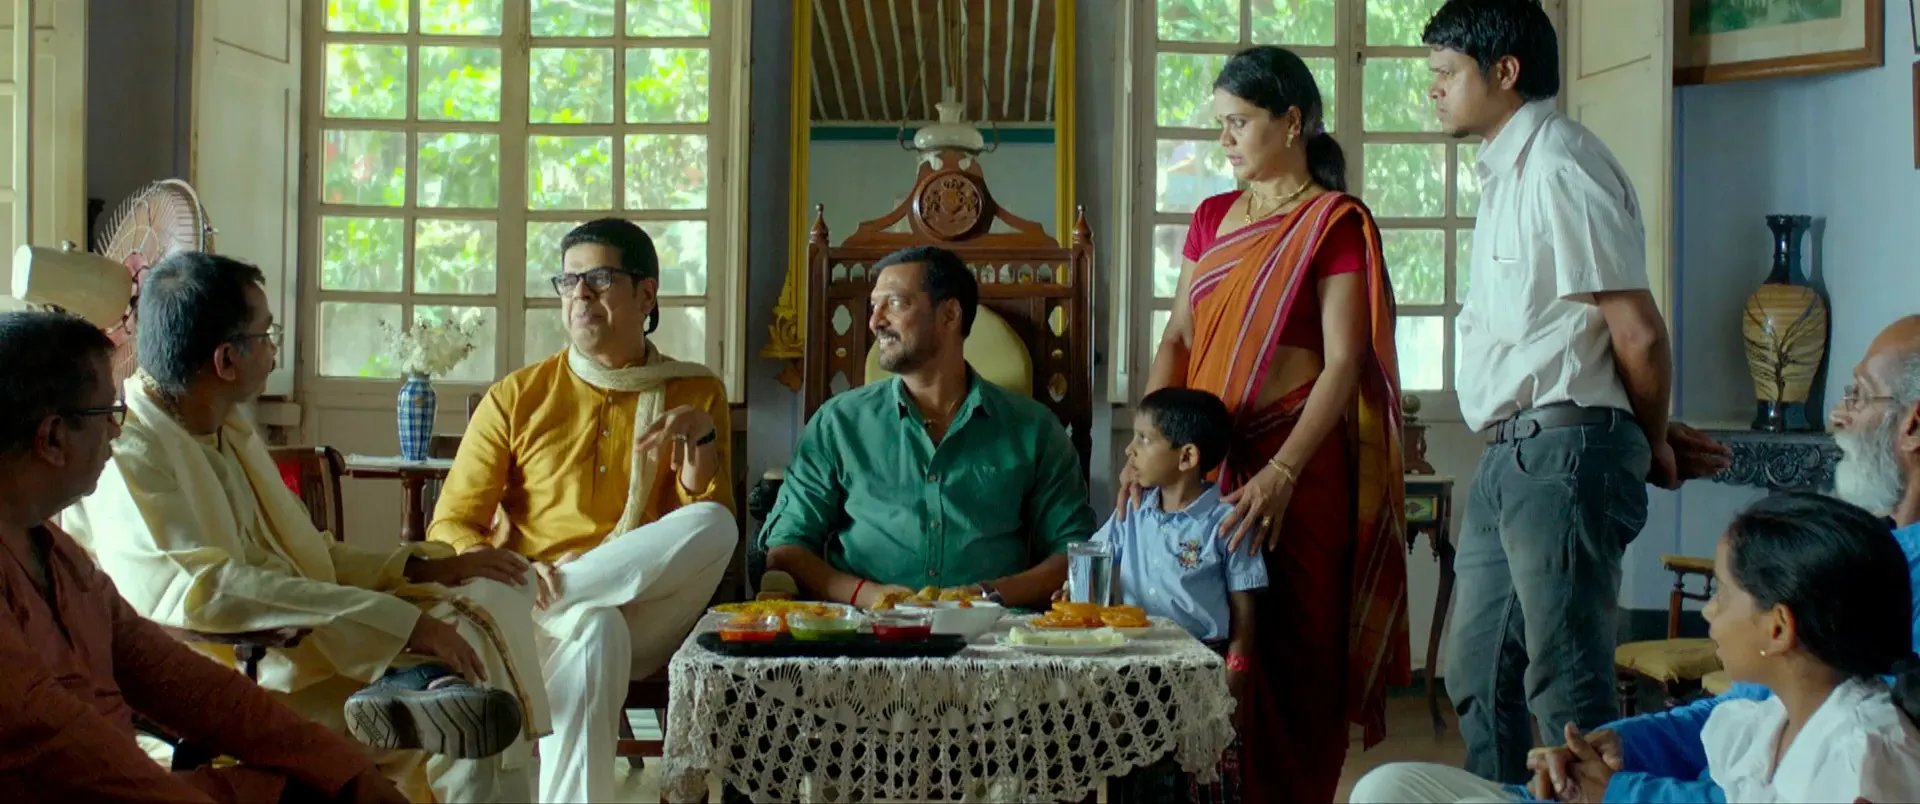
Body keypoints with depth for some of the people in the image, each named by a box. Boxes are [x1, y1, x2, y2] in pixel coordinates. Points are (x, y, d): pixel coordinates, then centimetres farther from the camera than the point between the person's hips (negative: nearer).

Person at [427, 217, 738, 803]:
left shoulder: (696, 392, 12)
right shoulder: (517, 397, 11)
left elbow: (707, 531, 5)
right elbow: (450, 527, 5)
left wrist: (700, 438, -12)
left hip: (645, 619, 2)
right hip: (540, 623, -1)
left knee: (714, 526, -30)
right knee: (596, 631, -38)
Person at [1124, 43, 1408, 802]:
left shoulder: (1335, 224, -5)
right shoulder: (1213, 218, 13)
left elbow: (1343, 364, -13)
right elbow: (1178, 339, 11)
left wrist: (1279, 476, -24)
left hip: (1297, 464, -5)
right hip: (1207, 462, 5)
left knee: (1286, 659, -1)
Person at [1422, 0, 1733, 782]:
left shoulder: (1558, 166, -13)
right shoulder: (1507, 170, 16)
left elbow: (1638, 334, -14)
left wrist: (1652, 445, 2)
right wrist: (1651, 437, 13)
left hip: (1563, 452, -10)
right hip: (1510, 455, 10)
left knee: (1566, 686, -6)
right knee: (1478, 676, 15)